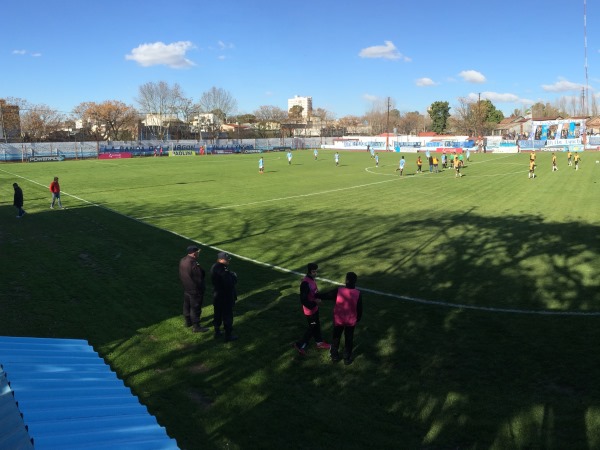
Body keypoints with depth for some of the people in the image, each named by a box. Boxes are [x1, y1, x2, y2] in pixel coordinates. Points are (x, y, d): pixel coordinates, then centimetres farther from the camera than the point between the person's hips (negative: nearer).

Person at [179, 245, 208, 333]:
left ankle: (188, 321, 40)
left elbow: (181, 275, 9)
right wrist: (201, 289, -10)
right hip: (195, 290, -9)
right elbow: (198, 279, -24)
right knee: (195, 308, 3)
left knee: (187, 306, 22)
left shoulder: (182, 260, -3)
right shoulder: (194, 264, -30)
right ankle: (196, 327, 13)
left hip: (186, 288, 9)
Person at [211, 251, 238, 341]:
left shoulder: (214, 267, 2)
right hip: (226, 297, -9)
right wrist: (234, 276, -12)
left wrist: (231, 275, -6)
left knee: (218, 315, 21)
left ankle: (217, 332, 34)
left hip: (217, 296, 9)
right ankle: (228, 335, 16)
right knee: (227, 316, 6)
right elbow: (230, 283, -28)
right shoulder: (223, 269, -28)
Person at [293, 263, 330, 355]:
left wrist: (318, 297, -5)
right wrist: (315, 303, -23)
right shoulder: (305, 283, -31)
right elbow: (303, 300, -29)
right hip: (309, 310, -9)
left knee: (316, 325, 23)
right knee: (312, 327, 6)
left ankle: (319, 342, 41)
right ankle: (300, 345, 21)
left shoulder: (311, 279, -2)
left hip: (314, 308, 9)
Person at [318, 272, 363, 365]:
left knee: (336, 338, 21)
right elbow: (359, 309, -7)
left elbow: (325, 295, -9)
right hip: (351, 321, 0)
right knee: (349, 340, 19)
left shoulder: (338, 291, -22)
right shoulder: (358, 293, -18)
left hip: (338, 320, 0)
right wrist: (358, 319, 10)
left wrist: (315, 295, 9)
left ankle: (334, 356, 37)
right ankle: (347, 358, 32)